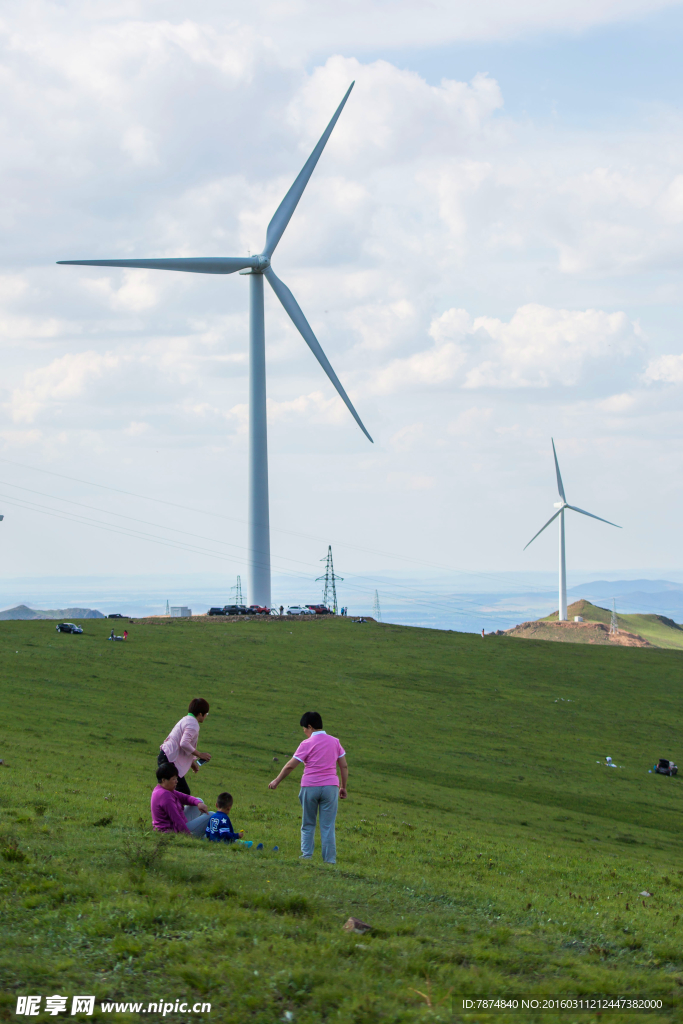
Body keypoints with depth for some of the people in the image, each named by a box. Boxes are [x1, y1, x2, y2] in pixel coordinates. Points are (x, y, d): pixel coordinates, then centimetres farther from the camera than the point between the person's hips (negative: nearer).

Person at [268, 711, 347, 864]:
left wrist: (277, 781, 9)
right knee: (328, 826, 3)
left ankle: (306, 855, 6)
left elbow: (290, 766, -3)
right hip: (330, 786, 2)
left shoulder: (307, 744, -5)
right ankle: (330, 859, -1)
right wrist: (343, 787, 16)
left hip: (310, 787, -2)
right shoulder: (335, 742, 6)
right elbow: (344, 766, 8)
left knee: (308, 825, 12)